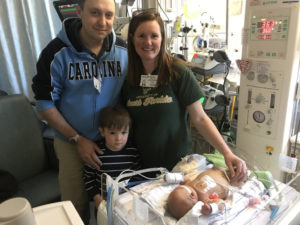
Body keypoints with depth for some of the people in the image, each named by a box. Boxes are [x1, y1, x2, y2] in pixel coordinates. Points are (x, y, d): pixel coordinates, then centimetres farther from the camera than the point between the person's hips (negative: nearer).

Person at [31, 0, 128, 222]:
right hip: (72, 142, -1)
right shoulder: (57, 52, -13)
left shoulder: (124, 50, -6)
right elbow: (45, 102, -8)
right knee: (76, 205, 16)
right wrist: (77, 139, -12)